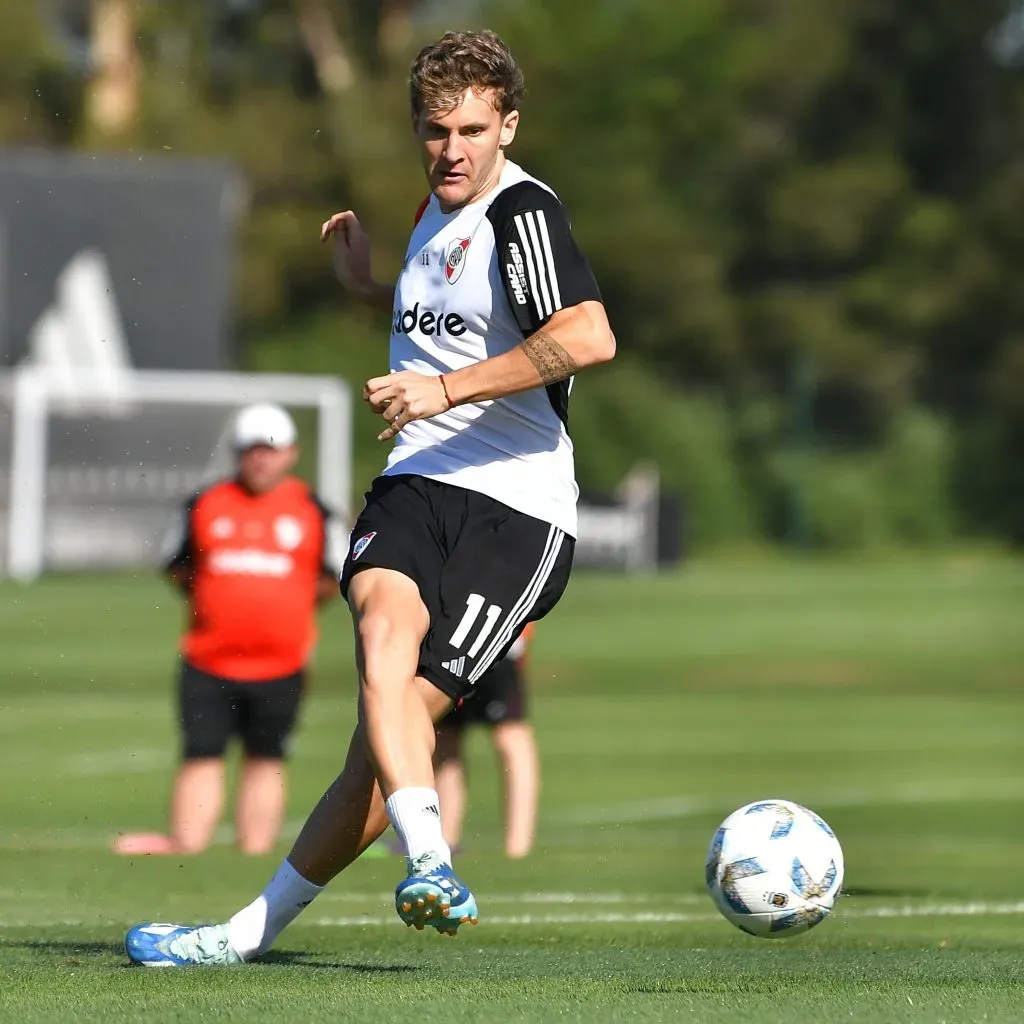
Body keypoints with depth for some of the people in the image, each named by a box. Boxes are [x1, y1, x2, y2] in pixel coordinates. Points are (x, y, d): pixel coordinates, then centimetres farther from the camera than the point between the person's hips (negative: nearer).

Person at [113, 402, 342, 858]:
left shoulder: (312, 513, 3)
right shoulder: (204, 506, 7)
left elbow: (333, 577, 10)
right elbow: (177, 566, 16)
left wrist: (285, 606, 1)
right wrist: (206, 601, 4)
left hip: (279, 664, -1)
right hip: (208, 663, 1)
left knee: (265, 760, 6)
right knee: (201, 757, -1)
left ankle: (255, 854, 10)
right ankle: (185, 845, 2)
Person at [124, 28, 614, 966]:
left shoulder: (522, 211, -8)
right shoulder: (438, 211, 19)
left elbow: (588, 338, -25)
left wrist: (447, 388, -25)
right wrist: (369, 287, 24)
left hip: (517, 509, -6)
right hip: (418, 484, 6)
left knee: (398, 711, -15)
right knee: (386, 623, -26)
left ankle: (258, 929, -9)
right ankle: (431, 865, -36)